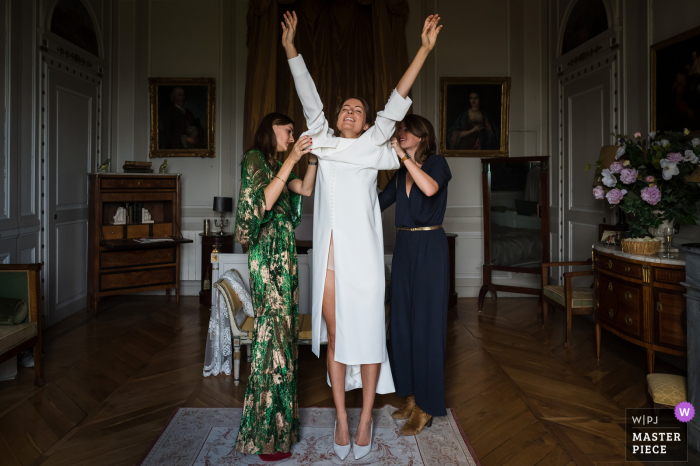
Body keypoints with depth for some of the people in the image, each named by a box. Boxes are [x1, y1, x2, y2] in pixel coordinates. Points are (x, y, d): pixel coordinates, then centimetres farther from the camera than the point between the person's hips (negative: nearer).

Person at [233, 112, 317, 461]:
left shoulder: (275, 166, 20)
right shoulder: (254, 159, -6)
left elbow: (306, 189, 15)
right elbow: (264, 202, -19)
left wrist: (312, 158, 6)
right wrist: (291, 160, -20)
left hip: (282, 256, 9)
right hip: (268, 256, -9)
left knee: (282, 328, 11)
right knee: (273, 332, -8)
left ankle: (279, 417, 24)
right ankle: (267, 436, 1)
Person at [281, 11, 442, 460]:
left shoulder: (372, 145, 9)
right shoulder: (323, 139, 15)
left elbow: (397, 102, 6)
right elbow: (310, 98, 18)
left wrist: (425, 49, 3)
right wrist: (291, 48, 20)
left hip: (362, 253, -2)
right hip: (328, 254, 3)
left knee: (367, 333, 2)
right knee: (335, 336, 8)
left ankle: (366, 419, 18)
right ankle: (341, 419, 21)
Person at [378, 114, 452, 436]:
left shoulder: (436, 162, -4)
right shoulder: (400, 175, 15)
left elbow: (430, 188, -25)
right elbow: (377, 203, 12)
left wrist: (403, 155, -21)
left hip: (429, 247, -7)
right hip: (404, 247, 7)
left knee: (426, 323, -4)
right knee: (402, 321, 9)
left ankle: (427, 406, 7)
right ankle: (411, 397, 22)